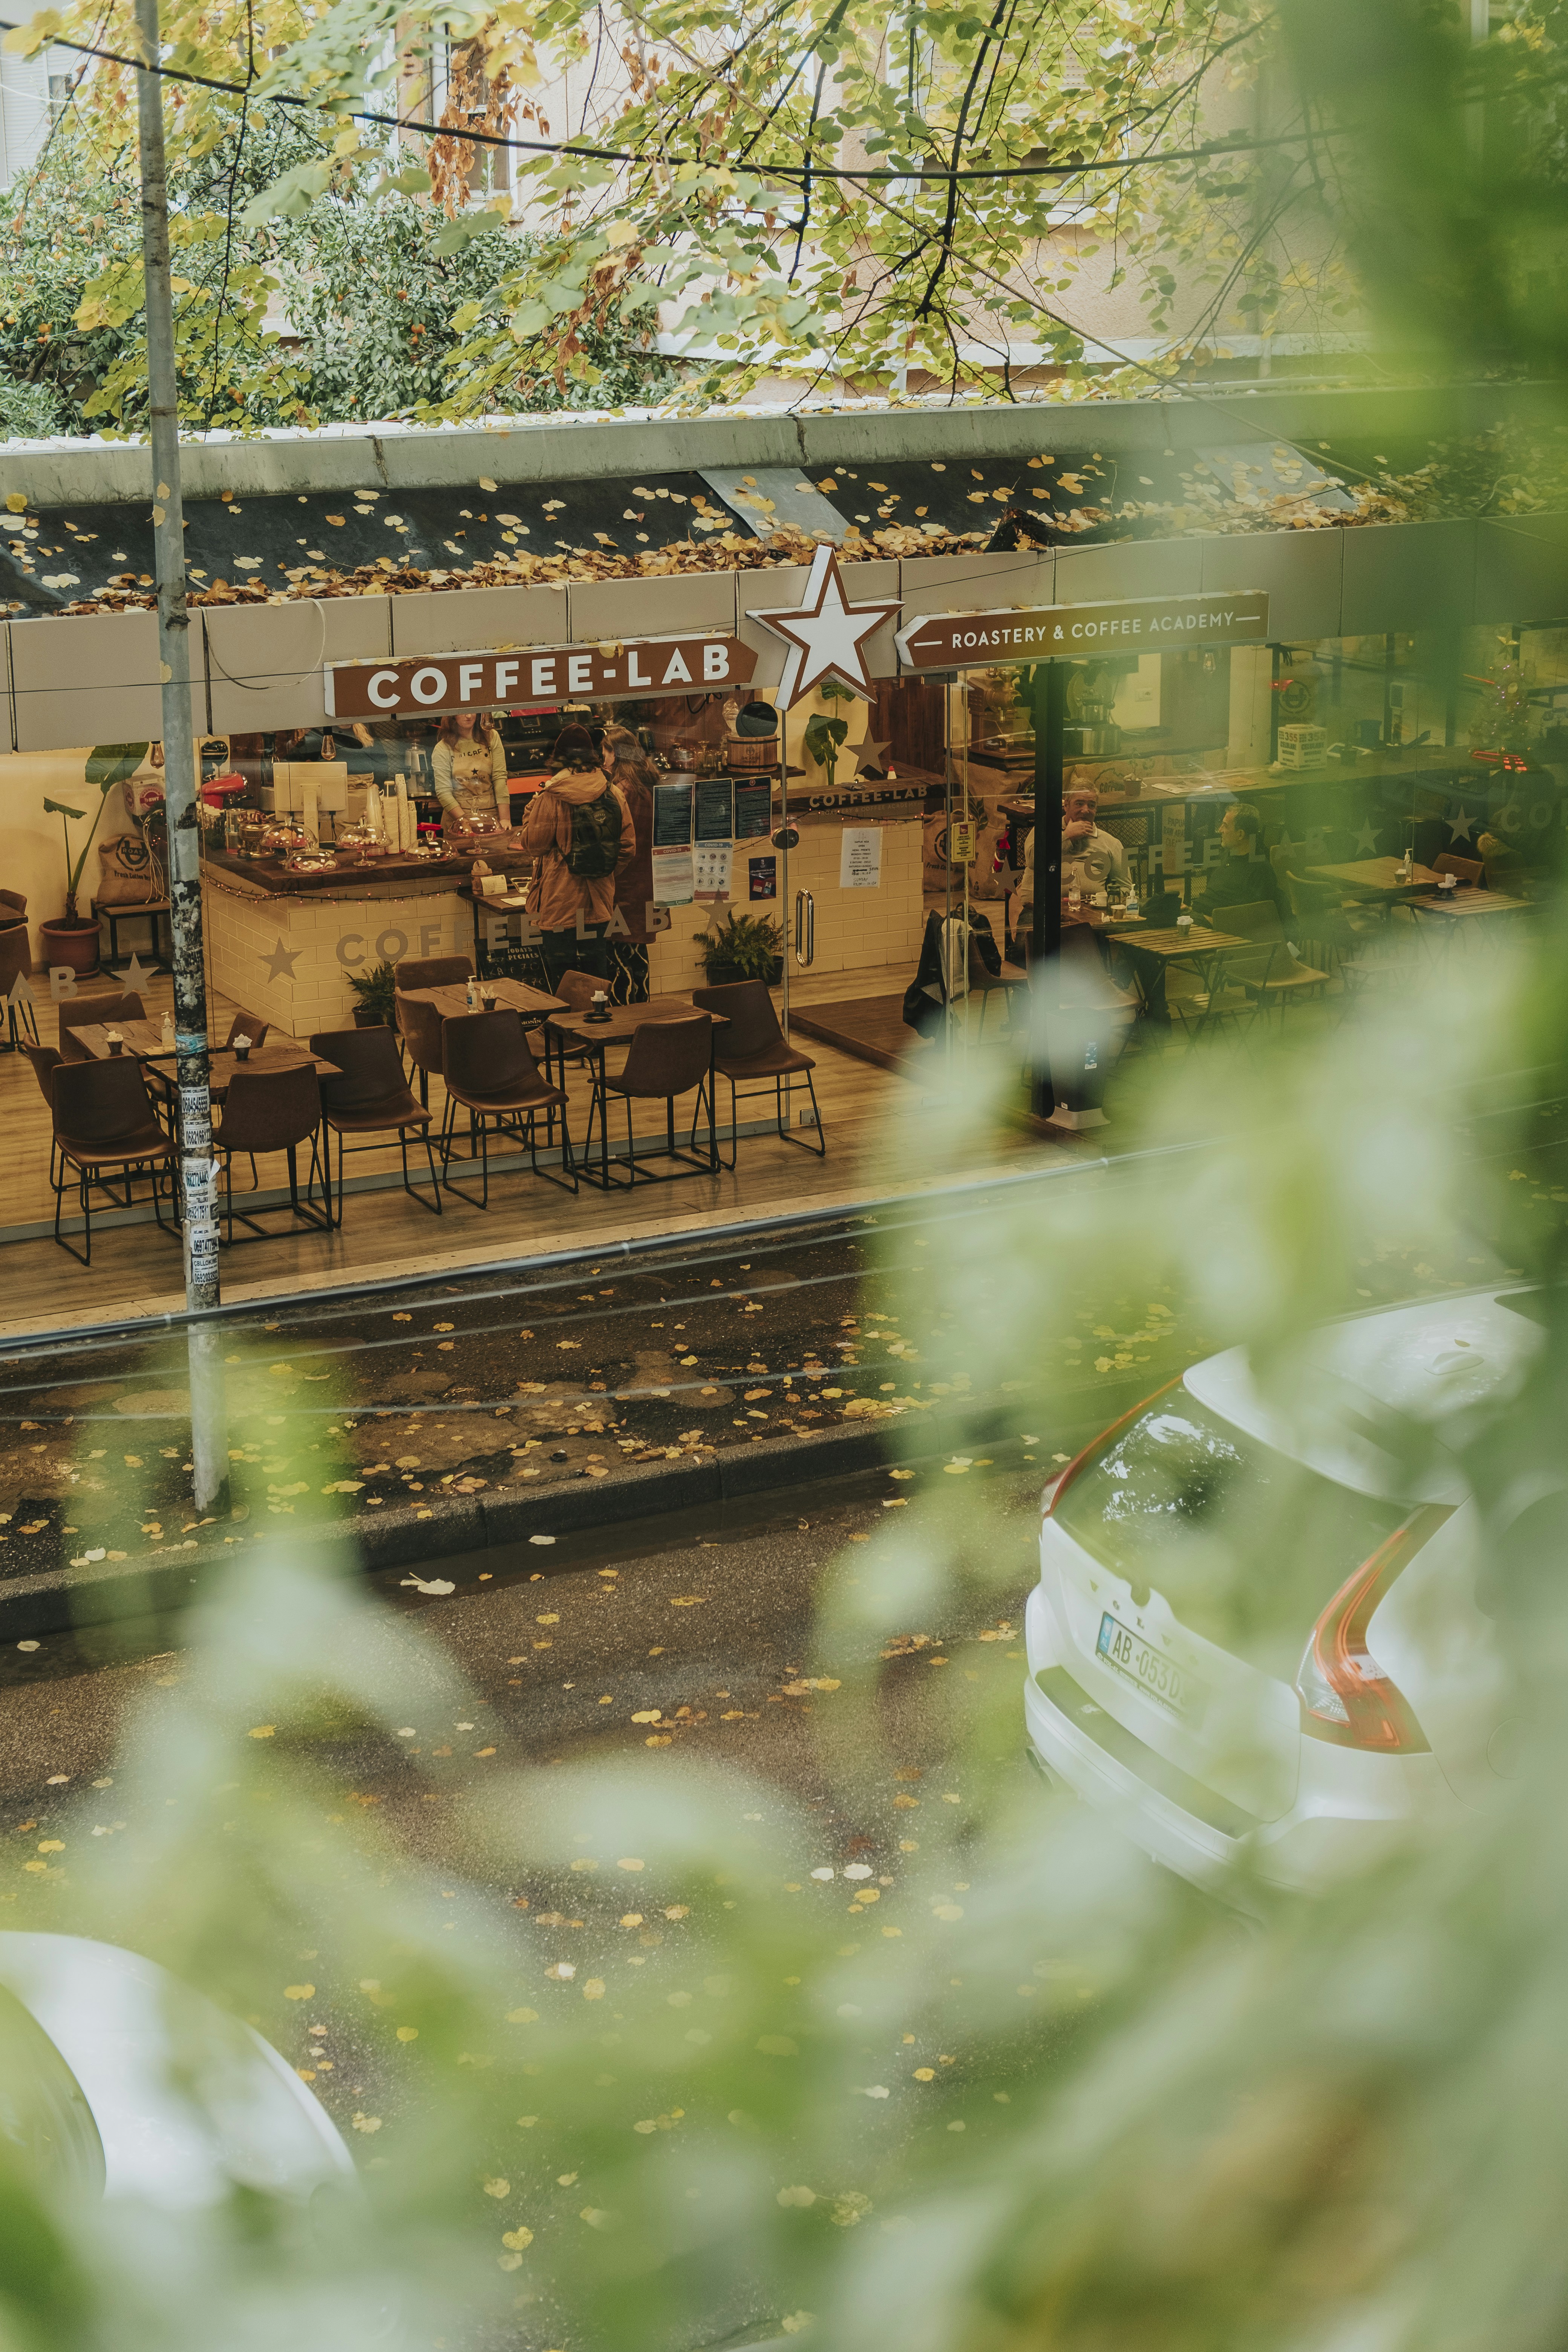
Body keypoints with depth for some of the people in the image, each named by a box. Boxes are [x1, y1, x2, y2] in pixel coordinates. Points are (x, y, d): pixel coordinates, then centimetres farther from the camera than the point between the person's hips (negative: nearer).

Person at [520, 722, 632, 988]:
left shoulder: (551, 797, -12)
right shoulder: (614, 794, 1)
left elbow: (534, 843, -6)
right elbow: (628, 847, 4)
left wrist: (532, 807, 9)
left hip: (561, 904, -4)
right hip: (599, 904, 4)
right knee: (597, 972, 14)